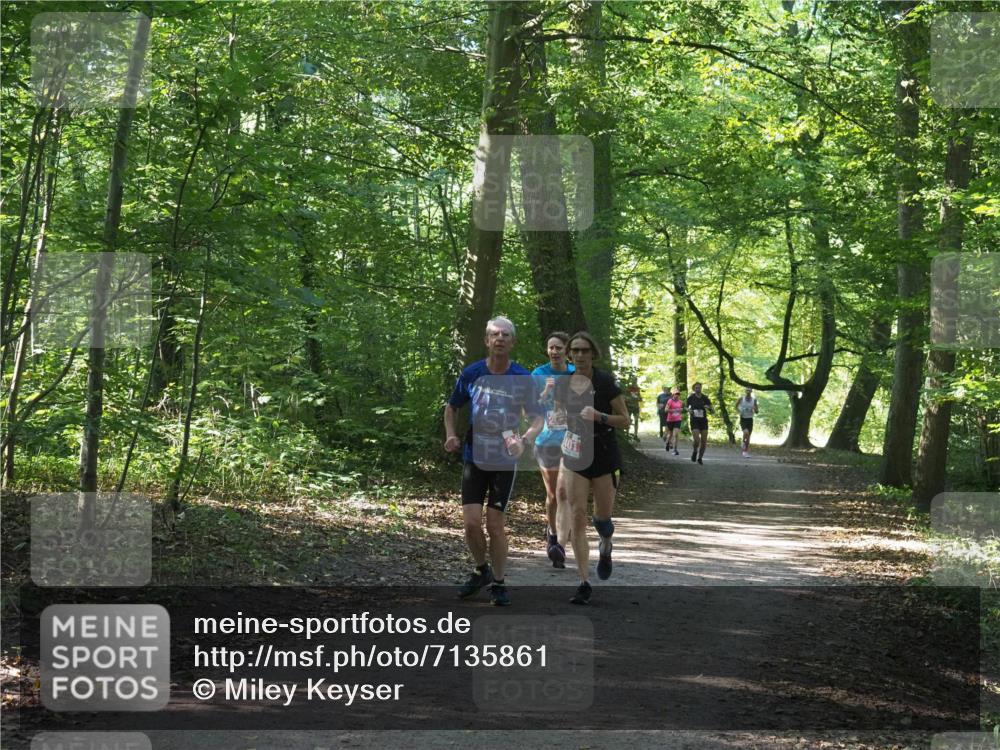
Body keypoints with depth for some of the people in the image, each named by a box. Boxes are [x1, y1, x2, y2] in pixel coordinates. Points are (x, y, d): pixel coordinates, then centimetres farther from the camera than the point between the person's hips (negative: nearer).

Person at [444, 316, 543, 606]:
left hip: (505, 462, -1)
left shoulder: (523, 378, -8)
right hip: (474, 459, 1)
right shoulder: (471, 373, -3)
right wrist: (450, 434, -7)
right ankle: (481, 571, 22)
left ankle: (498, 583, 15)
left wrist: (524, 441, -28)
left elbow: (538, 419, -8)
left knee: (495, 525, -1)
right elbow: (451, 407, 11)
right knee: (471, 522, -5)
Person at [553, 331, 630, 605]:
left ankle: (605, 549, 41)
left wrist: (599, 416, -22)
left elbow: (625, 421, -6)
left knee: (602, 518, 3)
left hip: (604, 457, -2)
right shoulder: (563, 384, 4)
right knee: (577, 518, -7)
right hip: (575, 459, 3)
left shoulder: (606, 382, -8)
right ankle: (584, 583, -3)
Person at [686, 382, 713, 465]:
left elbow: (712, 411, 2)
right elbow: (686, 407, 12)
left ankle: (700, 457, 21)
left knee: (704, 441, 0)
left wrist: (708, 407, -20)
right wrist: (689, 410, -10)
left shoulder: (705, 398, 0)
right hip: (694, 421, -2)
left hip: (703, 421, 2)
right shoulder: (691, 398, -2)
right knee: (696, 441, -15)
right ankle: (695, 451, 18)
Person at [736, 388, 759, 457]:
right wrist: (739, 411, -6)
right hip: (743, 419, -2)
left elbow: (757, 412, 6)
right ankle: (743, 441, 5)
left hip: (750, 419, 2)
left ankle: (746, 452, 16)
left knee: (748, 437, 5)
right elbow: (736, 406, 12)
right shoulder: (742, 398, -3)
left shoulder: (754, 400, 1)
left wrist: (755, 409, -17)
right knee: (746, 432, -27)